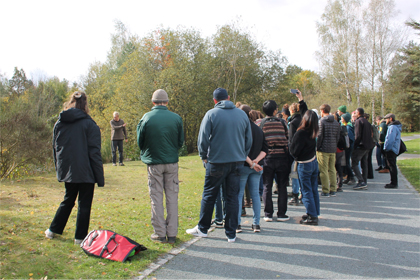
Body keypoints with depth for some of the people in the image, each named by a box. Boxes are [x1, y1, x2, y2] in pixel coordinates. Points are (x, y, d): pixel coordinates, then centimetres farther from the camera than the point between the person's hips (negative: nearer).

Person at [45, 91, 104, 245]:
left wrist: (59, 169, 21)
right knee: (84, 203, 6)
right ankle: (80, 237, 11)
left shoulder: (59, 124, 5)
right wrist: (100, 177, -9)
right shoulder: (89, 124, -11)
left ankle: (53, 230, 29)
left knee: (68, 200, 23)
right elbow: (94, 153, -12)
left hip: (66, 171, 5)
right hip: (85, 172, -5)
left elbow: (55, 149, 12)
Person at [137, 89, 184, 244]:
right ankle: (172, 234, 13)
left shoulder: (146, 118, -7)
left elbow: (140, 141, 1)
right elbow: (181, 142, 4)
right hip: (172, 163, 2)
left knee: (156, 198, 7)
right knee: (172, 198, 9)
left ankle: (159, 234, 12)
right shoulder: (176, 118, -2)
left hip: (154, 163, -1)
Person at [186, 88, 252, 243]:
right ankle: (231, 234, 14)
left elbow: (203, 139, -8)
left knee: (208, 196, 11)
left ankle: (202, 229, 23)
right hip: (237, 162, 3)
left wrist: (204, 156, 6)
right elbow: (249, 140, 10)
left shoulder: (211, 114, -5)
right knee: (232, 198, 9)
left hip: (217, 162, -3)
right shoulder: (242, 114, 6)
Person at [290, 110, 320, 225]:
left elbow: (294, 151, -15)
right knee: (314, 190, 14)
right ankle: (314, 213, 25)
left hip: (304, 165, -7)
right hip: (314, 162, 7)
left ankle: (312, 216, 2)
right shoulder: (313, 133, 0)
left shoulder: (301, 133, -20)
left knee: (306, 191, -1)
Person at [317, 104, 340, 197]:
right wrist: (334, 146, 17)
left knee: (324, 171, -2)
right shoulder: (336, 123, 10)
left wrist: (317, 147, -5)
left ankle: (325, 191, 0)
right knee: (332, 170, 12)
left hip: (323, 150, -6)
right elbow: (338, 137, 11)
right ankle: (333, 190, 15)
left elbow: (319, 136, -13)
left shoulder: (321, 121, -10)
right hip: (333, 150, 6)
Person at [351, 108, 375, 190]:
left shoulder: (358, 121, -11)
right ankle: (365, 183, 14)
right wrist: (369, 144, 19)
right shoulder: (367, 122, 16)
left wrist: (355, 145, -11)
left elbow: (357, 135, -17)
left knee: (354, 163, -7)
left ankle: (361, 182, -15)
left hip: (361, 146, -9)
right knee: (364, 163, 12)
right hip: (367, 146, 9)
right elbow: (370, 134, 18)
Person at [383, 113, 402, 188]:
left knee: (392, 166, -6)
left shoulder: (392, 127, -17)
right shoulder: (396, 127, 17)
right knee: (392, 166, 14)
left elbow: (390, 140, -23)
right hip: (394, 150, 10)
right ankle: (394, 182, 20)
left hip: (391, 150, -10)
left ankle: (394, 183, -3)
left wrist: (386, 148, -17)